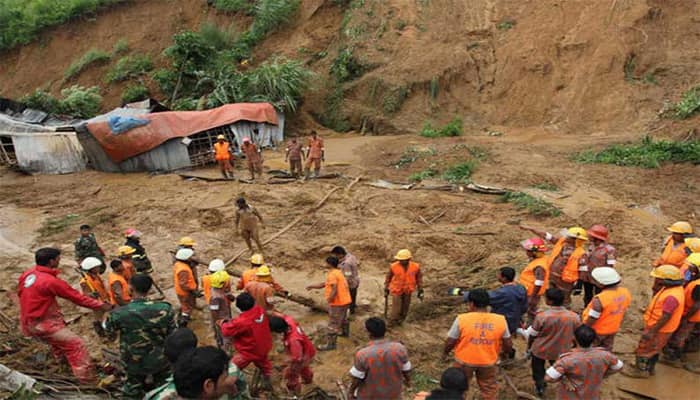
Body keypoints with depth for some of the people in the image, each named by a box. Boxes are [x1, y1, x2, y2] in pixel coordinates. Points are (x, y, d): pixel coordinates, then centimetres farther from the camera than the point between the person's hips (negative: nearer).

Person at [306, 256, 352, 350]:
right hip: (345, 300, 10)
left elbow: (334, 290, -28)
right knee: (343, 318, 32)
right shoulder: (338, 272, 12)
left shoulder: (332, 274, -20)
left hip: (338, 303, -10)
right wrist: (312, 286, 10)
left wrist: (329, 300, -18)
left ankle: (331, 344, 3)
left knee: (333, 324, -2)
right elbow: (324, 284, 15)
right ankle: (345, 332, 53)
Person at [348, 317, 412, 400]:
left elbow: (356, 378, -19)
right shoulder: (399, 348, -24)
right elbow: (406, 369, -8)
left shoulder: (363, 355, -31)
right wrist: (408, 380, 12)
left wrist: (350, 391, 0)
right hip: (392, 393, 2)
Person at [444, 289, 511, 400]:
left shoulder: (462, 319, -21)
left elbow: (450, 342, -13)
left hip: (465, 360, -1)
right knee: (489, 389, 25)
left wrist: (445, 352, 8)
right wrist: (506, 352, 20)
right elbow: (508, 345, -3)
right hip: (488, 362, 2)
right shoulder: (500, 320, -14)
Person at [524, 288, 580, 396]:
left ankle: (540, 388, 41)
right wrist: (572, 347, 15)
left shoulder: (541, 316, -29)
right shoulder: (574, 316, -21)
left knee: (538, 371, 25)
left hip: (540, 350, -2)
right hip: (561, 351, 2)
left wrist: (529, 347, 7)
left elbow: (532, 335, -14)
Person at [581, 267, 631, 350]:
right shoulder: (625, 293, -12)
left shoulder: (600, 299, -35)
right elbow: (623, 312, 3)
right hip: (613, 329, 6)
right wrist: (617, 324, 18)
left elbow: (591, 319, -27)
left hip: (596, 331, -6)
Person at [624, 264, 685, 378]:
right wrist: (656, 289, 0)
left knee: (644, 349, 9)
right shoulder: (672, 288, -2)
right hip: (656, 328, 9)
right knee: (653, 349, 26)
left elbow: (665, 317, -30)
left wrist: (652, 332, -25)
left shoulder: (671, 296, -34)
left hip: (659, 330, -9)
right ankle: (649, 368, 44)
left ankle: (641, 370, 27)